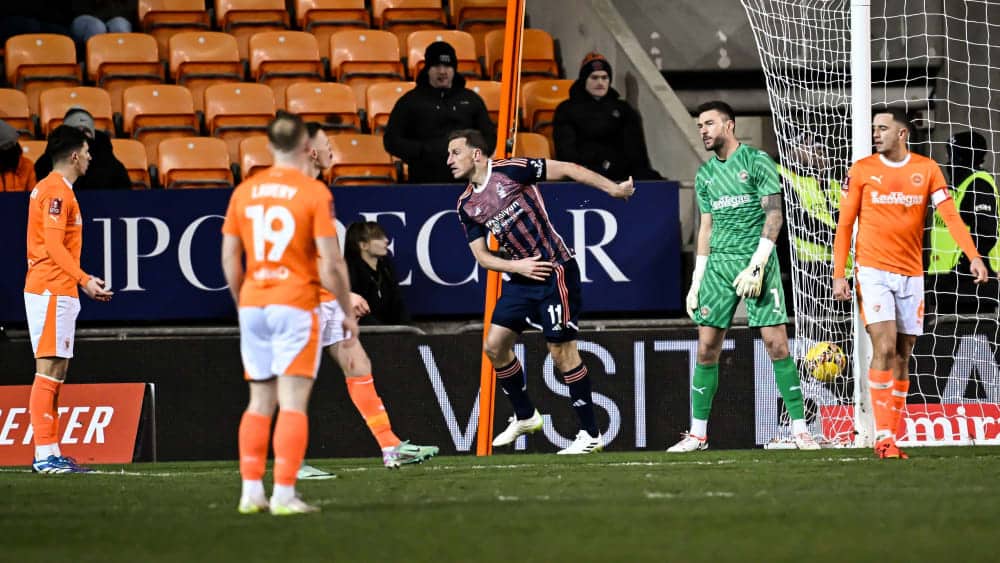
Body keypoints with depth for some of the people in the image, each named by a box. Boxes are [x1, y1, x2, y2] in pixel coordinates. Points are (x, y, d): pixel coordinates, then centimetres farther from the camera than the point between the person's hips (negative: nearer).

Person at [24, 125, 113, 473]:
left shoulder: (52, 189, 20)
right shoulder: (56, 191, -12)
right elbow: (54, 245, -21)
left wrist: (83, 283, 28)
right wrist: (84, 279, -27)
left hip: (58, 292, 11)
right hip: (51, 291, -11)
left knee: (56, 371, 10)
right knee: (49, 369, -12)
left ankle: (49, 454, 10)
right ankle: (45, 454, -14)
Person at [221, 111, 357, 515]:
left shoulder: (244, 192, 6)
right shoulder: (314, 193, -8)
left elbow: (229, 258, 9)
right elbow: (331, 262, -10)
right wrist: (348, 312, -1)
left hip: (253, 304, 5)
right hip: (297, 304, -5)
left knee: (260, 402, 12)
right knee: (293, 403, -4)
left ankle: (251, 492, 10)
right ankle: (284, 494, -9)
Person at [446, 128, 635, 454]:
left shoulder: (509, 171, -13)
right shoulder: (466, 206, 7)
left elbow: (567, 169, -11)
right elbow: (482, 255, 9)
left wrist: (612, 188, -14)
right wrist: (517, 266, -9)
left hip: (555, 269, -7)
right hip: (522, 278, 7)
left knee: (561, 351, -7)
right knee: (495, 346, 5)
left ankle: (591, 435, 0)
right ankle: (525, 417, 24)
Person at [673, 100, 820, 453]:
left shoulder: (757, 161, -3)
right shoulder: (705, 174, 15)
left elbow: (774, 216, -7)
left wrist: (756, 265, -16)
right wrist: (696, 282, 13)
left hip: (757, 261, -5)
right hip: (719, 265, 5)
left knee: (777, 345, -8)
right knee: (707, 348, 1)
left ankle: (800, 429, -3)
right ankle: (698, 433, 7)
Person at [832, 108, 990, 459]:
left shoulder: (926, 169, 4)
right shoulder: (862, 170, 1)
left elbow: (950, 215, -3)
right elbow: (844, 224, 3)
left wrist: (973, 256, -16)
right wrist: (839, 274, -4)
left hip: (911, 274, 3)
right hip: (873, 271, -3)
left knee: (903, 355, 6)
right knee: (885, 348, -15)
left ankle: (893, 436, 13)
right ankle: (883, 438, -15)